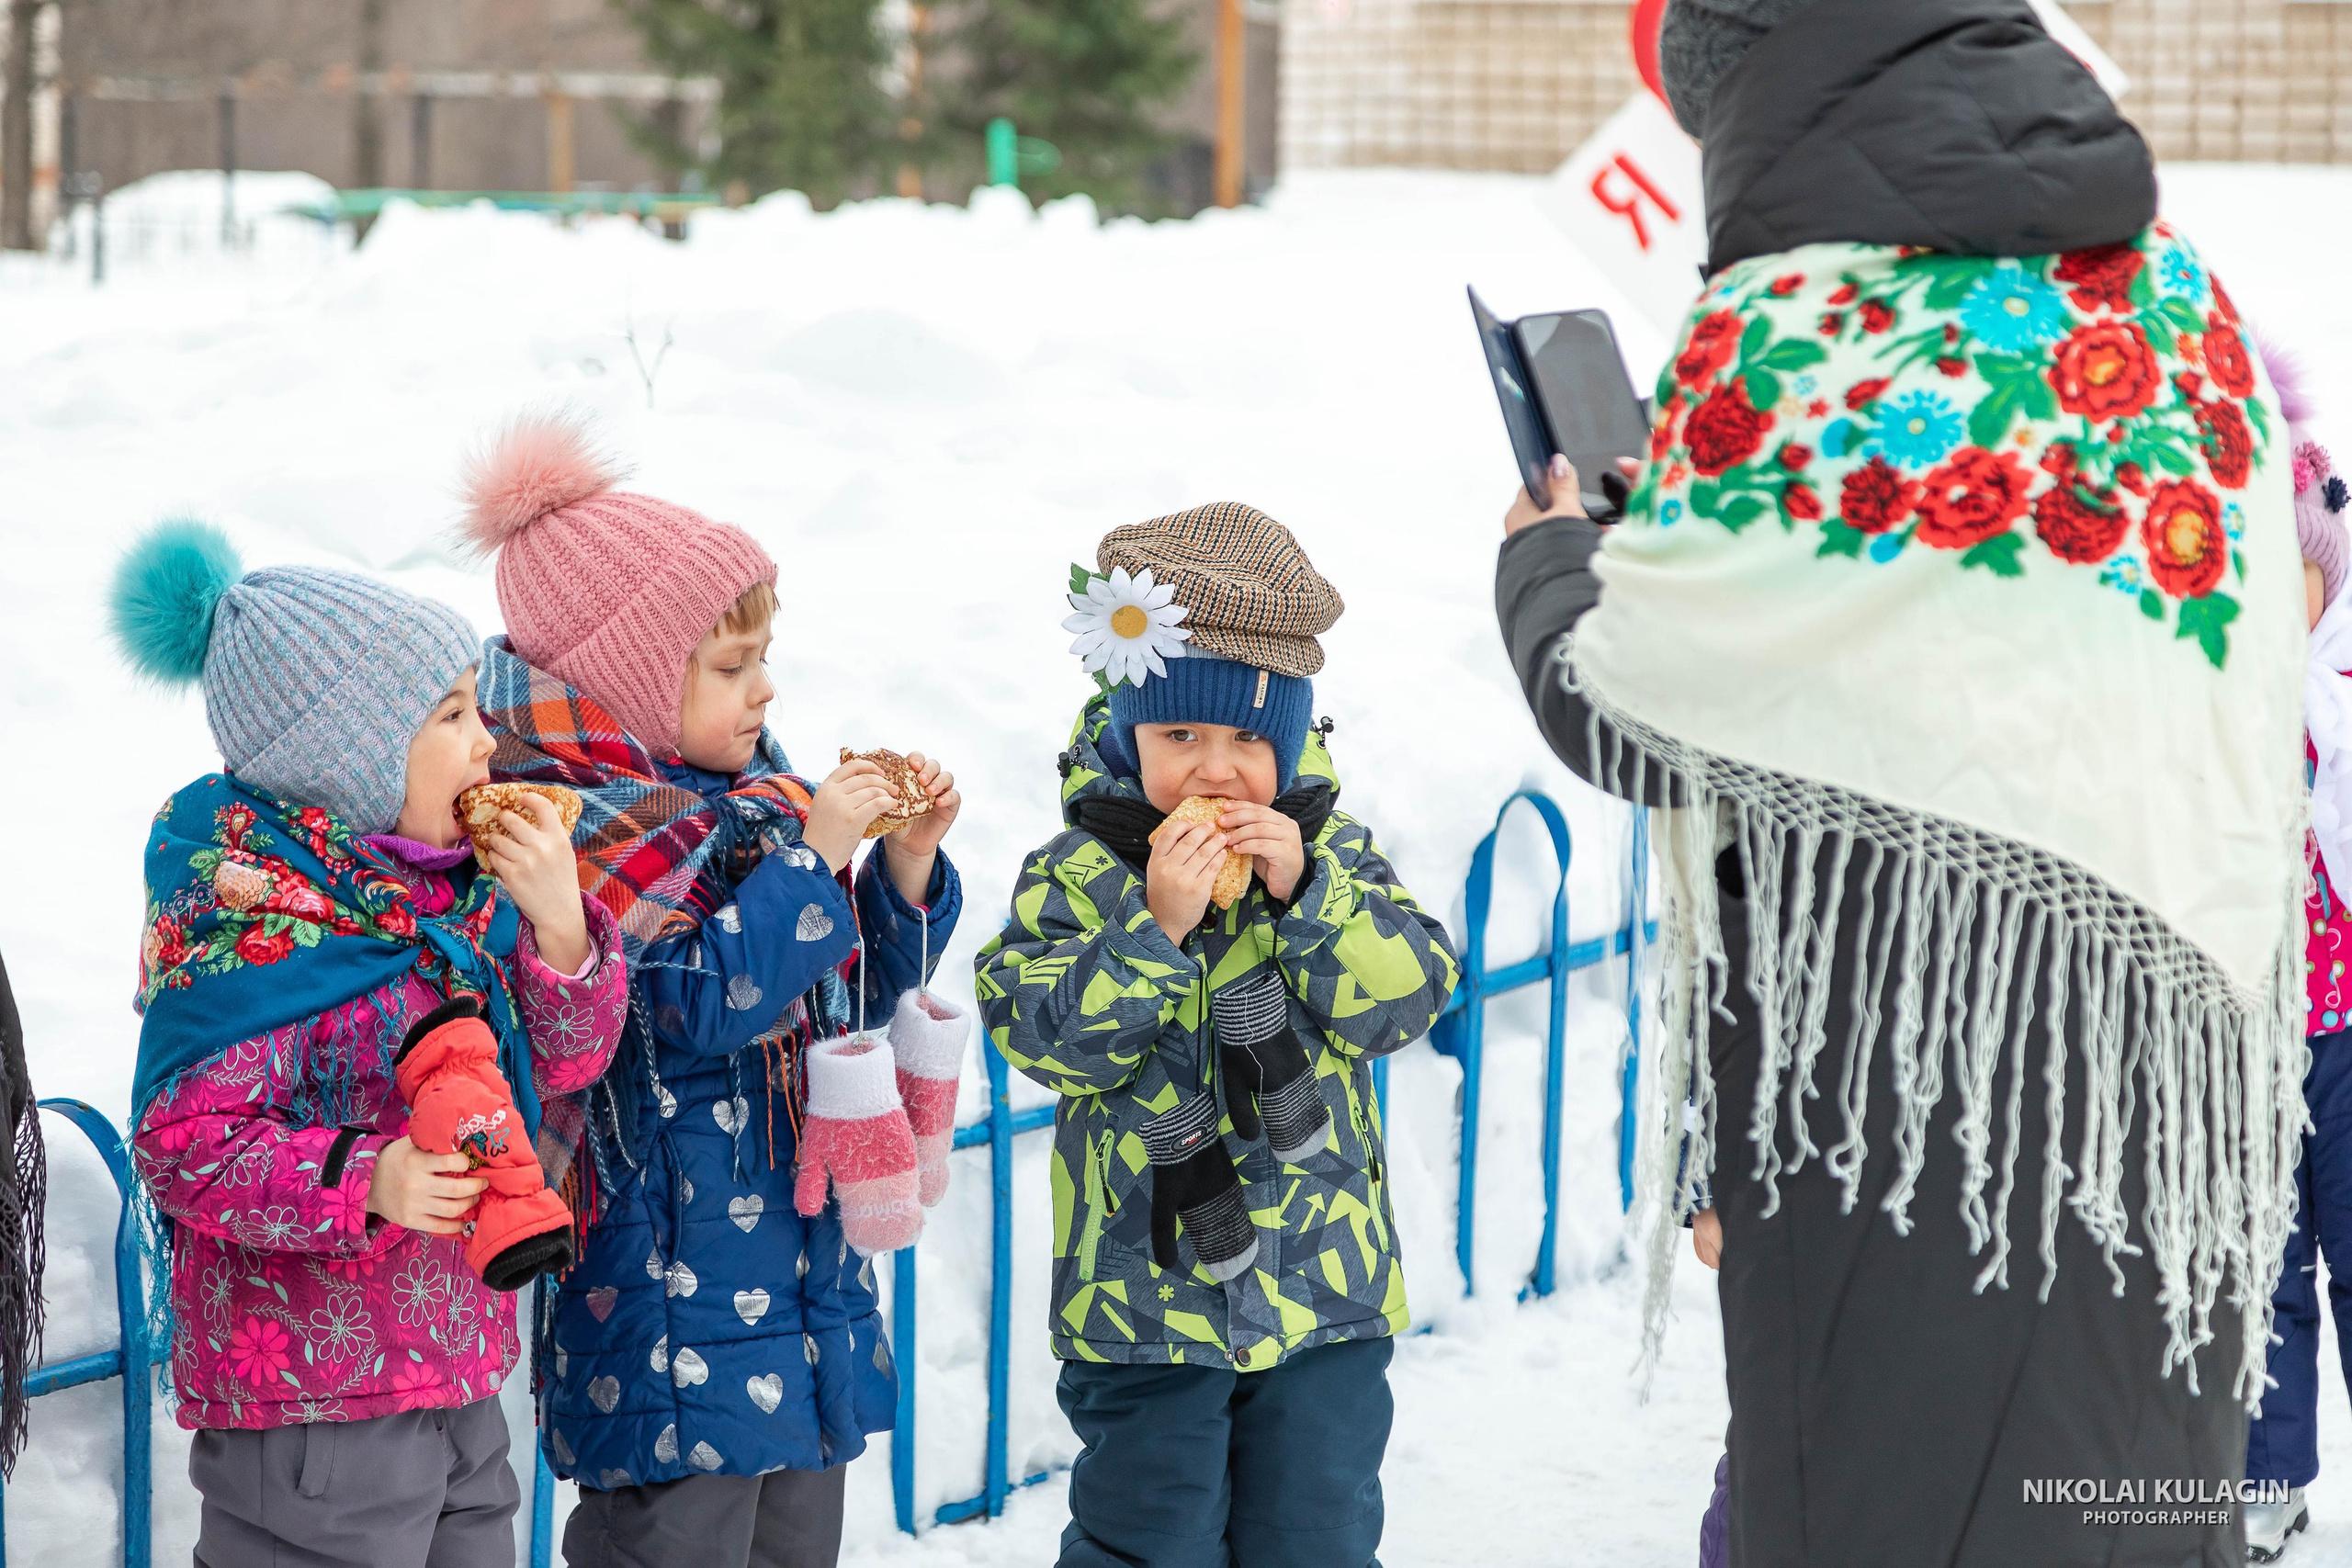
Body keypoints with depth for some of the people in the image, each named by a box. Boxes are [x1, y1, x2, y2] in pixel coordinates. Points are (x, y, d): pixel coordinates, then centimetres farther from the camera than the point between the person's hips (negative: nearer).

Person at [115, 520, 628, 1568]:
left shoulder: (456, 879, 9)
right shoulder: (237, 912, -16)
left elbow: (560, 1063, 12)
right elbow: (182, 1144, -20)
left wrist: (558, 926, -6)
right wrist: (363, 1181, -32)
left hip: (455, 1383, 9)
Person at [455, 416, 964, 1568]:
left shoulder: (751, 795, 11)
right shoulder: (579, 832, -15)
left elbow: (855, 991, 19)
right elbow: (698, 1006, -25)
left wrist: (905, 866, 2)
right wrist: (814, 856, -22)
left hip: (809, 1280, 9)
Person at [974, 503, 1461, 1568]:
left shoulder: (1332, 856, 2)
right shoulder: (1076, 874, -6)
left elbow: (1408, 997, -7)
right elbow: (1047, 1034, -15)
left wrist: (1305, 892, -19)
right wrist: (1155, 924, -25)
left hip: (1324, 1281, 3)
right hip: (1145, 1291, -2)